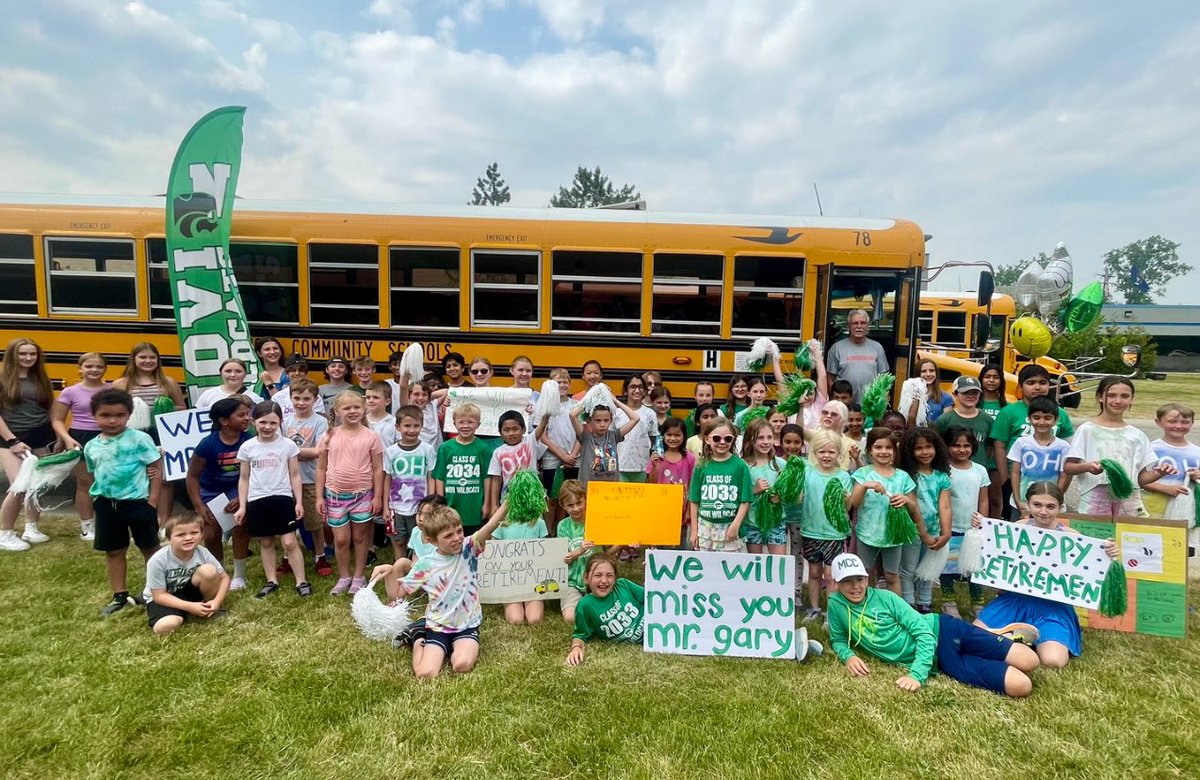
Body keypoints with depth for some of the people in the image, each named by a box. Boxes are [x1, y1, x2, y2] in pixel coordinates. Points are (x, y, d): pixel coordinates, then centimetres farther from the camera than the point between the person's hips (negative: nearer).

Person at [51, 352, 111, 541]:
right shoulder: (70, 392, -2)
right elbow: (57, 420, 1)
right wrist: (67, 439, -14)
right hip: (81, 439, -1)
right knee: (84, 483, 7)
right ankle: (86, 526, 18)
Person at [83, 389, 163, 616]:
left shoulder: (139, 439, -11)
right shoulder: (91, 446, 6)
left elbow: (156, 468, -10)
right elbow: (94, 475, 18)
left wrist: (152, 500, -14)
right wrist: (98, 498, 4)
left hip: (138, 501, -5)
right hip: (106, 504, 5)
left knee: (150, 548, 7)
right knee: (113, 551, 14)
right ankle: (120, 596, 26)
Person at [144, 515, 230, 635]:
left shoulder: (203, 552, -18)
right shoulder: (157, 561, -26)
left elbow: (224, 577, -8)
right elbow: (159, 595, -20)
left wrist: (217, 601, -25)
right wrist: (190, 607, -28)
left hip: (189, 590, 3)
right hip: (164, 598, -2)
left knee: (209, 570, -28)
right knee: (164, 627, -33)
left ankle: (207, 607, -3)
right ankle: (186, 612, 1)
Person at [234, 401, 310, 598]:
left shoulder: (288, 445, -3)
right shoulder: (247, 447, 2)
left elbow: (295, 475, 2)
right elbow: (244, 478, 9)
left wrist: (299, 502, -2)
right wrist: (242, 506, 5)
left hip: (283, 498, -2)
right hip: (257, 501, 2)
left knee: (289, 542, -4)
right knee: (265, 543, 13)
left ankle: (302, 581, 6)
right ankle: (272, 581, 26)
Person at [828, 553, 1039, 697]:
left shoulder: (884, 597, -9)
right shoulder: (836, 604, -4)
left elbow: (924, 632, -11)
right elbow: (838, 640, 11)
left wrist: (916, 674, -24)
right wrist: (848, 656, -13)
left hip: (941, 631, -1)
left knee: (1029, 661, -11)